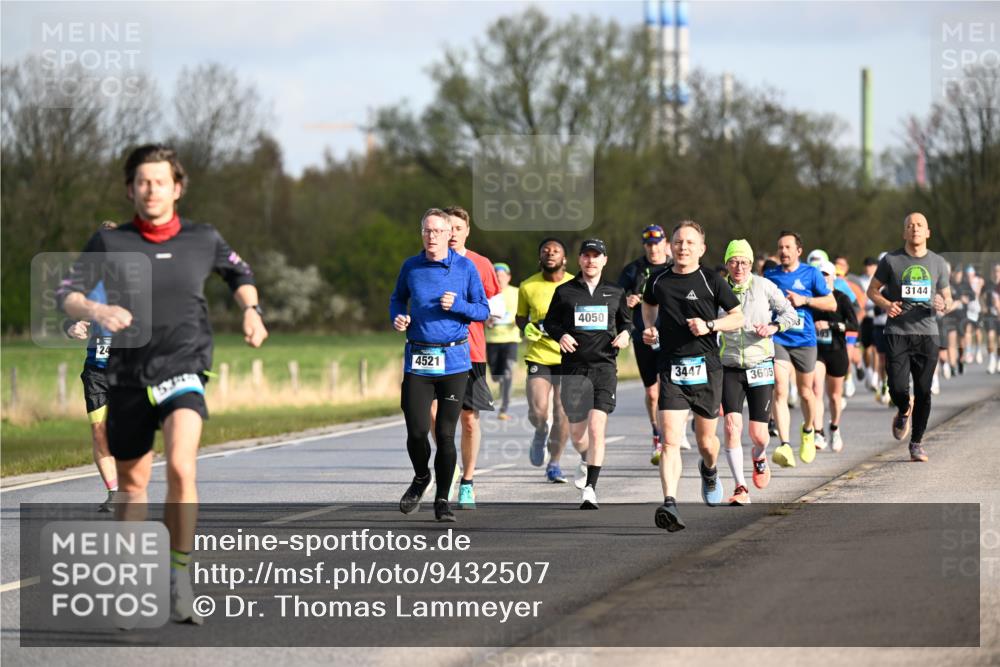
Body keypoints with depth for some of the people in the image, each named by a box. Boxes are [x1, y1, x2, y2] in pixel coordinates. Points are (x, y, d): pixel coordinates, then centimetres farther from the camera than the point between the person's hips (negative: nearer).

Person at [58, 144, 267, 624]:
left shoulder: (203, 240, 3)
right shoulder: (109, 243, 0)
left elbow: (239, 273, 23)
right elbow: (67, 295, -4)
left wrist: (251, 310, 4)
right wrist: (96, 311, -25)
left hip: (182, 369, -1)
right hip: (127, 375, 1)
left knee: (181, 467, -24)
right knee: (132, 483, 11)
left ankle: (181, 579, -14)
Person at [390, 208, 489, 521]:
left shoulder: (466, 267, 0)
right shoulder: (411, 267, 6)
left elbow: (483, 310, 4)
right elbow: (398, 298, 22)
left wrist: (456, 305, -15)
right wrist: (397, 317, 0)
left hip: (454, 361, -1)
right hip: (417, 360, 1)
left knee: (445, 433, -1)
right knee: (417, 431, -5)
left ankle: (442, 500, 12)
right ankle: (421, 478, 25)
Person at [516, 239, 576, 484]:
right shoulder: (528, 287, 1)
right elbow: (520, 316, 15)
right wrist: (527, 328, -6)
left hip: (567, 356, 0)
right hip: (538, 356, 0)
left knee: (562, 413, -1)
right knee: (537, 411, -12)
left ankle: (554, 463, 17)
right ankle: (541, 434, 25)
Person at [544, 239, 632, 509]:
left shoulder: (615, 293, 9)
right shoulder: (564, 291, 6)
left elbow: (626, 321, 20)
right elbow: (550, 322, 12)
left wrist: (625, 334, -2)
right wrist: (560, 335, -8)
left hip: (605, 367, -1)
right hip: (574, 367, 1)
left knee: (596, 427, -16)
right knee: (576, 434, 7)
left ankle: (590, 489, -17)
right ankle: (589, 461, 43)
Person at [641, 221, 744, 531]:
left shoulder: (712, 281, -3)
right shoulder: (659, 281, 5)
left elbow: (738, 317, 4)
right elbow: (648, 304, 29)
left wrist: (709, 325, -12)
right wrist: (650, 328, 9)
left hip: (706, 368, -1)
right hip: (671, 369, 1)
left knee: (705, 440, 13)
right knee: (670, 440, -15)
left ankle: (709, 470, 49)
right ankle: (670, 503, -24)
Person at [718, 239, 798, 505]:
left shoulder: (763, 286, -3)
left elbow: (791, 314, 3)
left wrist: (773, 326, -16)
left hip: (760, 366, -1)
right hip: (730, 368, 1)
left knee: (758, 435, -3)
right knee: (732, 426, -16)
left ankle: (759, 457, 36)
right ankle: (740, 488, -9)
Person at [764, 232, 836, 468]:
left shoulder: (811, 274, 1)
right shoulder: (770, 276, 7)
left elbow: (831, 304, 1)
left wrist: (804, 300, -12)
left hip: (804, 340, 0)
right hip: (777, 339, 0)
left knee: (805, 392, 13)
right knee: (780, 391, -16)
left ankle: (808, 431, 43)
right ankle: (785, 445, -26)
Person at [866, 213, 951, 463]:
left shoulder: (938, 263, 9)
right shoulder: (891, 260, 3)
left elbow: (947, 297, 16)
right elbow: (872, 290, 11)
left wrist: (943, 304, -8)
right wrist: (886, 304, -9)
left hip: (927, 333, 2)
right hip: (897, 332, -2)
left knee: (923, 392, -1)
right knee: (898, 387, -13)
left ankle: (917, 443, 13)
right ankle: (903, 412, 23)